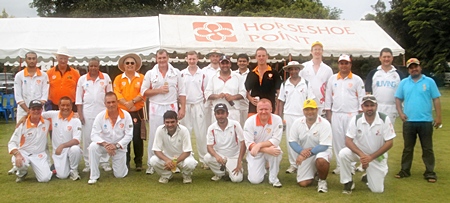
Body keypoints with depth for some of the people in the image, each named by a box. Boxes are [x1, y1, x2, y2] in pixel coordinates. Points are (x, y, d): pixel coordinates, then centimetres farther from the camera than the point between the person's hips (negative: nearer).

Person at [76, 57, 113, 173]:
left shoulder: (106, 77, 4)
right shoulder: (82, 79, 6)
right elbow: (79, 98, 6)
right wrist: (80, 114, 0)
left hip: (102, 112, -1)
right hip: (87, 112, 1)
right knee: (87, 138, 4)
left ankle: (105, 162, 9)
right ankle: (87, 164, 12)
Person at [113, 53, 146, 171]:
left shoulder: (141, 78, 5)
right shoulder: (118, 78, 8)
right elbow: (117, 93, -4)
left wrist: (133, 101, -18)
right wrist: (126, 103, -18)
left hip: (137, 112, -1)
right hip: (122, 112, 1)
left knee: (137, 137, 0)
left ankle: (139, 162, 11)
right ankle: (126, 162, 12)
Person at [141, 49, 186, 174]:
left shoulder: (176, 73, 7)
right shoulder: (150, 73, 5)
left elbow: (182, 92, 6)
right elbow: (143, 92, 2)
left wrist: (183, 108, -1)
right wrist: (158, 90, -10)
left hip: (172, 108, 1)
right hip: (156, 109, 0)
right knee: (154, 136, 2)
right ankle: (151, 165, 9)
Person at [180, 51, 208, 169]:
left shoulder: (203, 74, 3)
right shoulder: (182, 74, 5)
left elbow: (206, 91, 5)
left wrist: (203, 102, -1)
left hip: (199, 105, -1)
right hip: (185, 105, 1)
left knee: (201, 133, 0)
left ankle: (204, 159, 6)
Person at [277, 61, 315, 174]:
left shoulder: (306, 84, 3)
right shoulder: (284, 85, 7)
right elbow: (281, 102, 9)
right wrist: (280, 117, 3)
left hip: (303, 116, -1)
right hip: (289, 116, 1)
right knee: (290, 141, 3)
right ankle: (293, 164, 11)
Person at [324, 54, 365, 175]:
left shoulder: (357, 80, 2)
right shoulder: (332, 79, 9)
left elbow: (361, 98, 1)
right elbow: (328, 97, 9)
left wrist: (360, 114, -5)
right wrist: (328, 113, 4)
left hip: (352, 115, -2)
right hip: (336, 115, 2)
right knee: (338, 141, 4)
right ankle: (339, 165, 13)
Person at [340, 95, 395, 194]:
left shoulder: (384, 119, -19)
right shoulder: (355, 119, -16)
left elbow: (389, 143, -17)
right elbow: (348, 141, -17)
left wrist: (371, 157, -23)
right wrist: (361, 155, -33)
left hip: (377, 155, 0)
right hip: (359, 151, 1)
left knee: (377, 189, -3)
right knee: (343, 153, -31)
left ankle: (368, 177, 33)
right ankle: (348, 182, -9)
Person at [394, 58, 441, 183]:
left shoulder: (429, 82, 1)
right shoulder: (404, 83, 7)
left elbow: (436, 100, 0)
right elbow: (398, 99, 10)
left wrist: (438, 116, -5)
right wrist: (400, 112, -4)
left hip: (426, 121, -2)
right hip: (409, 121, 2)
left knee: (427, 148, 4)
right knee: (408, 148, 11)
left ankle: (430, 173, 12)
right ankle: (405, 171, 19)